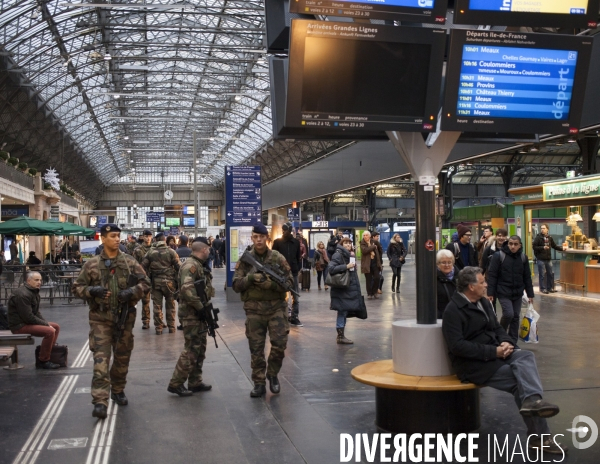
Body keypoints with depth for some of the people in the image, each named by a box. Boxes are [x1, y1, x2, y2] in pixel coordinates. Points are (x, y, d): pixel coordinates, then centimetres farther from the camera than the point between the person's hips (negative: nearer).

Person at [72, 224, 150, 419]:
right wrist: (92, 291, -16)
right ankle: (100, 401, -11)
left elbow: (145, 283, 4)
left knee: (122, 357, 14)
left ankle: (118, 390, 34)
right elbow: (77, 287, 4)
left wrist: (131, 292, -15)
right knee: (101, 359, -10)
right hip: (100, 318, -2)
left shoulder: (129, 262, 2)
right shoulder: (92, 264, 0)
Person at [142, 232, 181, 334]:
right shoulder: (171, 251, -5)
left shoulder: (150, 252, 1)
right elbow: (178, 267, -7)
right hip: (169, 281, -1)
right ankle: (171, 327, 15)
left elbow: (144, 266, 0)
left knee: (157, 306, 8)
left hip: (155, 282, 1)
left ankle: (158, 327, 10)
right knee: (170, 305, 11)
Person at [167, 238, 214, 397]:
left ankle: (195, 382, 22)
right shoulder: (190, 265, -17)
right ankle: (175, 384, 1)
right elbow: (187, 288, -31)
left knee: (200, 349, 14)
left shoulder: (198, 265, 15)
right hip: (191, 314, -10)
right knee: (191, 350, -6)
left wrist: (203, 307, 10)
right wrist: (200, 307, -24)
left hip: (198, 314, 10)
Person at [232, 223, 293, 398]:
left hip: (276, 307, 0)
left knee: (280, 343, -7)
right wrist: (250, 278, -19)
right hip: (254, 309, 0)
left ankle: (272, 374, 19)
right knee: (256, 348, 5)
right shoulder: (245, 259, 2)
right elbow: (236, 285, -1)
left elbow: (289, 281, 0)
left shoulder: (278, 258, 1)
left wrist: (272, 284, -17)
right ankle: (259, 383, 18)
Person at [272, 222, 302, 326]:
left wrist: (297, 268, -5)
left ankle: (294, 318, 9)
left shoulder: (296, 242, 6)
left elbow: (298, 257, 7)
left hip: (293, 273, 2)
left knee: (295, 297, 3)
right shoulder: (277, 242, 0)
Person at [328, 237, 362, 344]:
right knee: (342, 311, -5)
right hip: (341, 288, -9)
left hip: (349, 289, 9)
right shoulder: (338, 255, -11)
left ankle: (341, 336, 19)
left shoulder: (348, 255, 16)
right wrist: (346, 266, -23)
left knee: (344, 312, 12)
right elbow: (331, 268, -22)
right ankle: (340, 337, 1)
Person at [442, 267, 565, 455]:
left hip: (494, 353, 7)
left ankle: (532, 400, -39)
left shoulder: (483, 302, 14)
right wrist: (493, 352, -23)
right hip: (473, 364, -7)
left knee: (526, 356, -22)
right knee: (519, 379, -21)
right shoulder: (453, 310, -13)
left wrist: (506, 342, -6)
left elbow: (497, 328, 19)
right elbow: (457, 345, -22)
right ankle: (539, 436, -24)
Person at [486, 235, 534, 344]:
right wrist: (490, 293, -13)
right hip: (503, 292, -4)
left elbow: (527, 277, 8)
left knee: (515, 317, 7)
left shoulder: (523, 257, 2)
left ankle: (513, 342, 18)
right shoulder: (499, 256, -10)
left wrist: (530, 294, 7)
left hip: (518, 293, 4)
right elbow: (492, 275, -9)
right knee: (508, 314, -15)